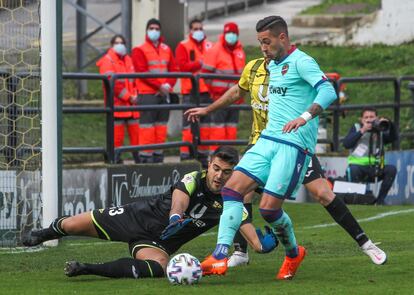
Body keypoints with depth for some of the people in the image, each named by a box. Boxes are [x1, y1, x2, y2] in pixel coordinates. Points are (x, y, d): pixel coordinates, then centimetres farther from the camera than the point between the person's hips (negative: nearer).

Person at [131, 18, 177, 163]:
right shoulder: (140, 50, -1)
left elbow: (173, 70, 12)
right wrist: (159, 85, -15)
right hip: (147, 94, -6)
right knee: (148, 126, -9)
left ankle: (158, 156, 11)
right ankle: (145, 156, -9)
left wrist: (169, 84, -6)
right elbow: (142, 72, -11)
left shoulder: (166, 49, 16)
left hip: (164, 94, 6)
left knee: (161, 127, 6)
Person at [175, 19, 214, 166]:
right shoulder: (183, 46, 2)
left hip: (206, 91, 4)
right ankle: (185, 155, -6)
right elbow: (182, 66, -9)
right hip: (190, 92, -4)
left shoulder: (210, 46, 13)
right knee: (189, 125, -7)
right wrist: (200, 64, -13)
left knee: (205, 124, 7)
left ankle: (203, 155, 14)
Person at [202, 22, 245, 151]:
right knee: (219, 122, -8)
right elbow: (206, 72, -9)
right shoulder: (215, 50, -7)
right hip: (220, 94, -7)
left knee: (232, 124, 8)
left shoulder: (240, 51, 13)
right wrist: (214, 90, -10)